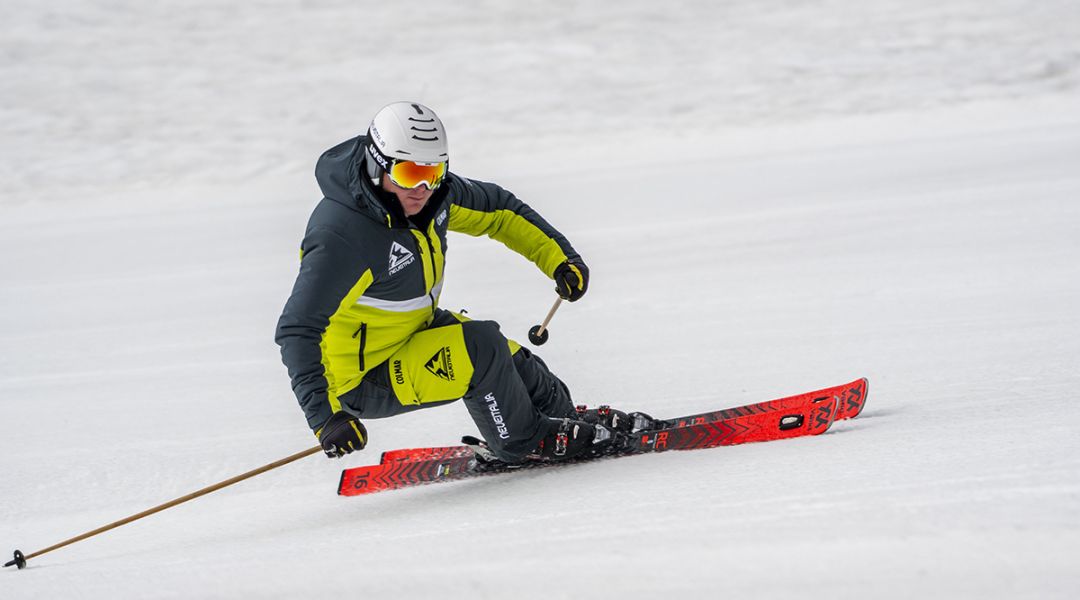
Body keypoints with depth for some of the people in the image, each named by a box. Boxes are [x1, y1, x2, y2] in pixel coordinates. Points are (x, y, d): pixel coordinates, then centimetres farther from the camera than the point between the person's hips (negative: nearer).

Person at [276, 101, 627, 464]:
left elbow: (497, 209, 8)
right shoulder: (342, 238, -34)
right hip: (360, 383, -8)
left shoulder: (434, 192, -11)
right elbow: (297, 333, -36)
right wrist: (324, 415, -45)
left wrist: (559, 257, 0)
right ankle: (523, 443, 2)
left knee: (510, 364, 9)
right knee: (479, 349, -21)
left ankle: (563, 416, 39)